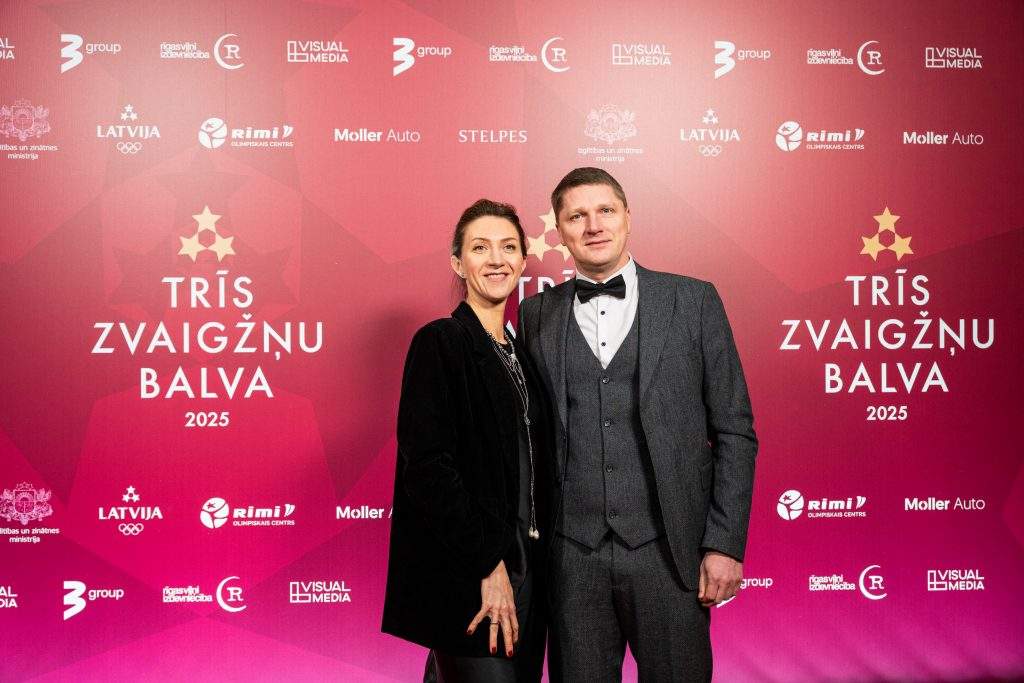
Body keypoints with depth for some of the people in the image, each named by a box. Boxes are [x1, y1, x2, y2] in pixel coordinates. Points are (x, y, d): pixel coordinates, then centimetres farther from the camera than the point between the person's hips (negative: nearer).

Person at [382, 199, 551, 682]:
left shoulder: (519, 353, 13)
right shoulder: (438, 342, -9)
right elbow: (427, 465, -17)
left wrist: (531, 561, 7)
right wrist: (486, 564, -17)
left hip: (524, 567, 7)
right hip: (465, 578, -7)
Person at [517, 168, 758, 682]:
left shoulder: (692, 301, 3)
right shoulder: (536, 315, 7)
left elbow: (734, 431, 2)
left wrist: (725, 544, -4)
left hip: (669, 549, -1)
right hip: (572, 556, 1)